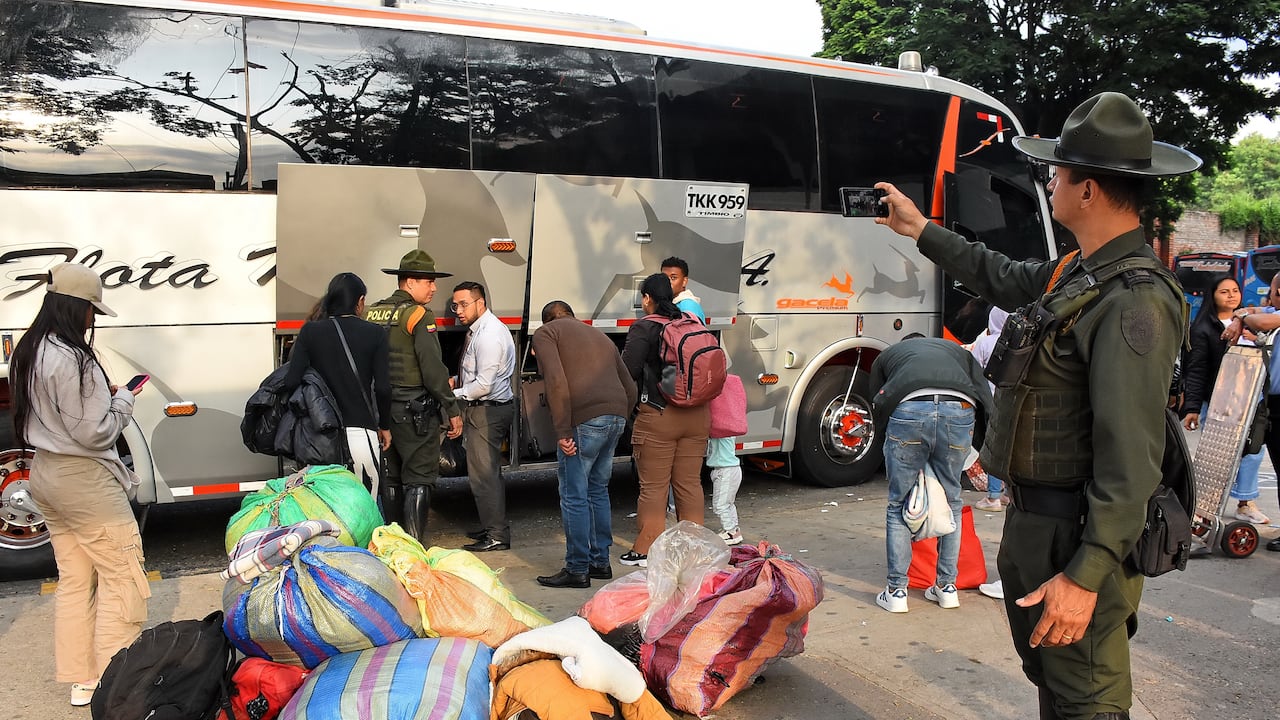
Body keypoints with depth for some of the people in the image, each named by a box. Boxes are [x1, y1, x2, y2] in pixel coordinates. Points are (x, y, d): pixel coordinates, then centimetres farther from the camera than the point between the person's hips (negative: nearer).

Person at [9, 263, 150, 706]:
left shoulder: (27, 353, 6)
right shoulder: (73, 359, -23)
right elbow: (95, 433, -21)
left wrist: (103, 396, 8)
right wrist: (123, 400, -5)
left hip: (45, 472, 9)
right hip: (83, 478, -9)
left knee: (73, 578, 16)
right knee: (121, 575, 2)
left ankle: (80, 679, 24)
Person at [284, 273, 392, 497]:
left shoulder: (310, 331, 3)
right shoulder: (375, 333, -1)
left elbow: (291, 380, -4)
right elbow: (382, 388, -5)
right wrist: (384, 426, 9)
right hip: (361, 434, -2)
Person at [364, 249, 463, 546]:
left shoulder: (371, 313, 10)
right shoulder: (419, 316, -12)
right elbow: (433, 368, -17)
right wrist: (452, 410, -11)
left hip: (381, 408, 7)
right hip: (415, 410, -7)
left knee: (390, 480, 16)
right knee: (418, 480, -1)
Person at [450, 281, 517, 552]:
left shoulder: (489, 335, -20)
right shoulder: (479, 329, 12)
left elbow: (484, 385, -23)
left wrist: (453, 394, -13)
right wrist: (457, 380, 8)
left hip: (487, 410, -11)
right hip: (483, 409, 11)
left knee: (483, 473, -6)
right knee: (489, 471, 18)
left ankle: (497, 536, 2)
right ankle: (493, 527, 29)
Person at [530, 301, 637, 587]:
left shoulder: (545, 333, 8)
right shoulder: (599, 335, 29)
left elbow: (557, 382, -10)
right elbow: (630, 388, 23)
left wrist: (563, 431, -11)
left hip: (584, 420, -7)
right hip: (616, 417, 7)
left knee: (574, 497, 2)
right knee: (598, 491, 19)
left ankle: (577, 570, 8)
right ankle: (600, 562, 25)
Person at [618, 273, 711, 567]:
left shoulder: (643, 328, -9)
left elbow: (628, 371, -12)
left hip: (659, 416, -5)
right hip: (696, 415, 5)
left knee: (653, 487, 3)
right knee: (690, 483, 13)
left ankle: (645, 550, 11)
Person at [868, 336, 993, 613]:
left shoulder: (886, 355, 36)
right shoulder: (956, 350, 37)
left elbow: (878, 411, 28)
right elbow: (986, 399, 23)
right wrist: (983, 453, 27)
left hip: (907, 411, -1)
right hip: (959, 412, 2)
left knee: (899, 505, 14)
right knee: (951, 503, 21)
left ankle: (896, 591, 16)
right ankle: (947, 587, 28)